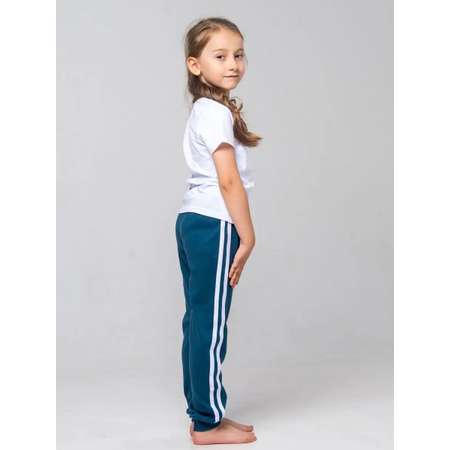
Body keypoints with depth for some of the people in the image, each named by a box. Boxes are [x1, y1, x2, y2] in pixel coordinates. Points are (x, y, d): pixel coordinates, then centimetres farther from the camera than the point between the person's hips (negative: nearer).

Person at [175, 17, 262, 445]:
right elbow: (229, 180, -18)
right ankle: (208, 424, 8)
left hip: (192, 221, 10)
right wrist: (247, 236, -13)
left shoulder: (205, 109, 18)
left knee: (198, 322, 13)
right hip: (214, 225, -10)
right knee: (210, 325, -3)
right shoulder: (215, 112, -12)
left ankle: (202, 413, 23)